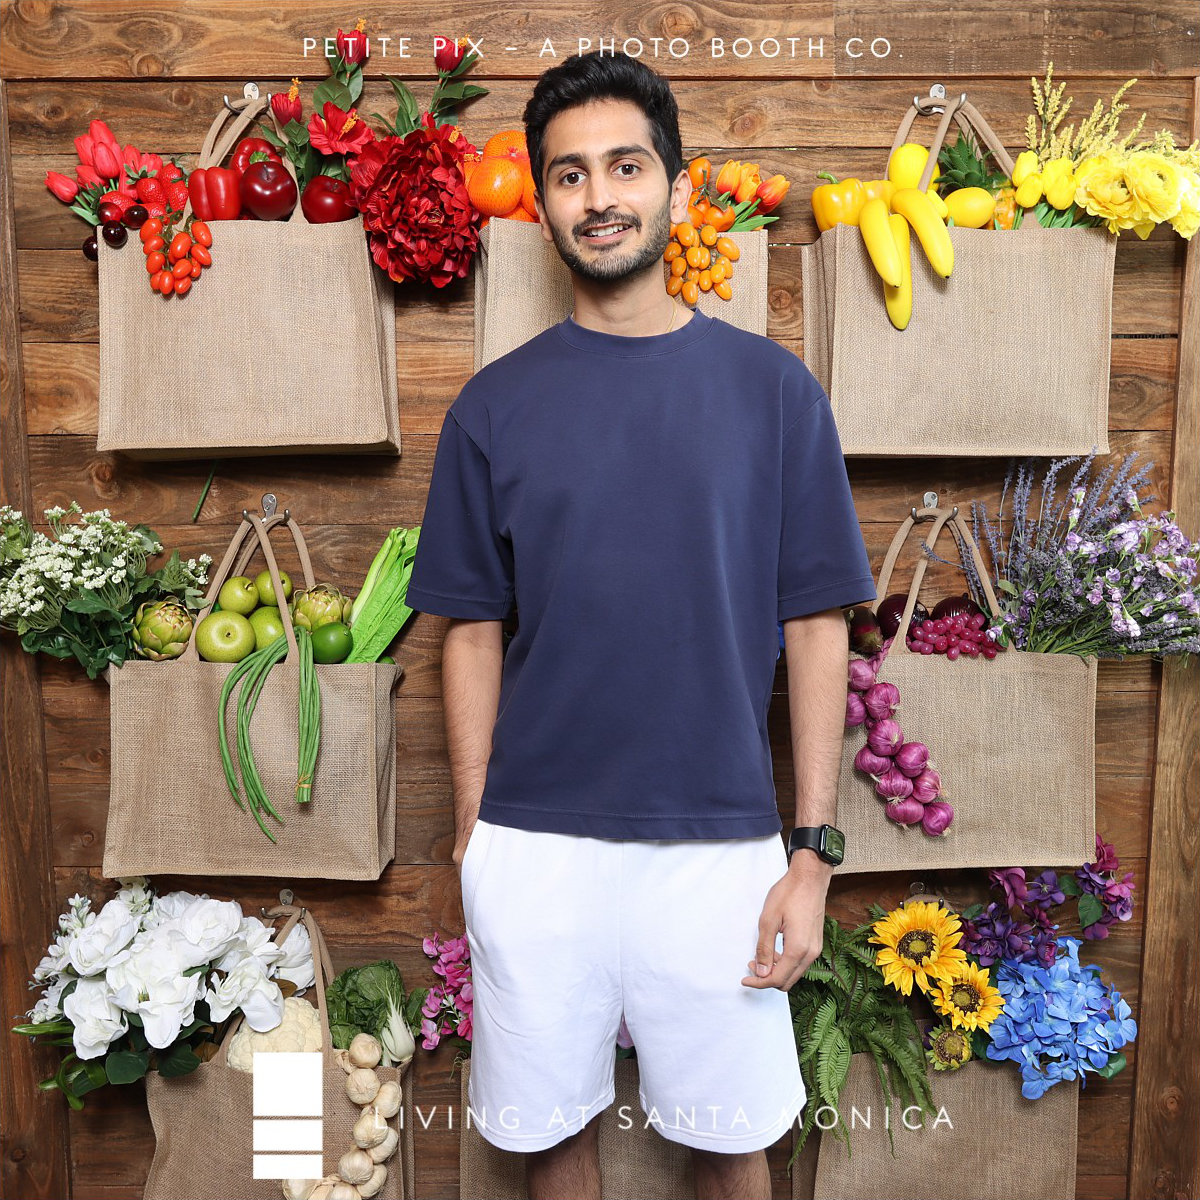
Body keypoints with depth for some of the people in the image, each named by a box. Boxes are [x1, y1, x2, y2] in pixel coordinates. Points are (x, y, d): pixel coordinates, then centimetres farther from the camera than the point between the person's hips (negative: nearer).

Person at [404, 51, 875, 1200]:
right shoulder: (494, 404, 1)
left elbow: (816, 628, -1)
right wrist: (470, 836, 2)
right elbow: (473, 633, 4)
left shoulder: (772, 389, -1)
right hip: (532, 846, 1)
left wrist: (813, 849, -4)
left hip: (720, 843, 0)